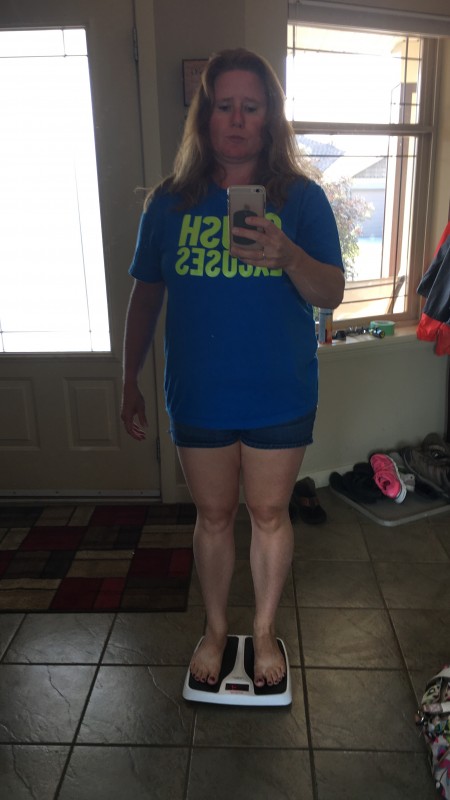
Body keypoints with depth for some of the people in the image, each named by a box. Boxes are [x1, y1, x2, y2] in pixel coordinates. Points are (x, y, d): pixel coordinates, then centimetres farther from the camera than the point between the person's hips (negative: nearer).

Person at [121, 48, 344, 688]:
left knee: (269, 515, 13)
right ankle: (216, 629, 40)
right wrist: (130, 381, 7)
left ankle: (265, 630, 38)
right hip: (198, 397, 1)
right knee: (213, 516, 15)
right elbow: (145, 296, 5)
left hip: (280, 398, 0)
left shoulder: (302, 198, -3)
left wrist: (289, 257, -30)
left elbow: (332, 294, -9)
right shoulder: (171, 201, 0)